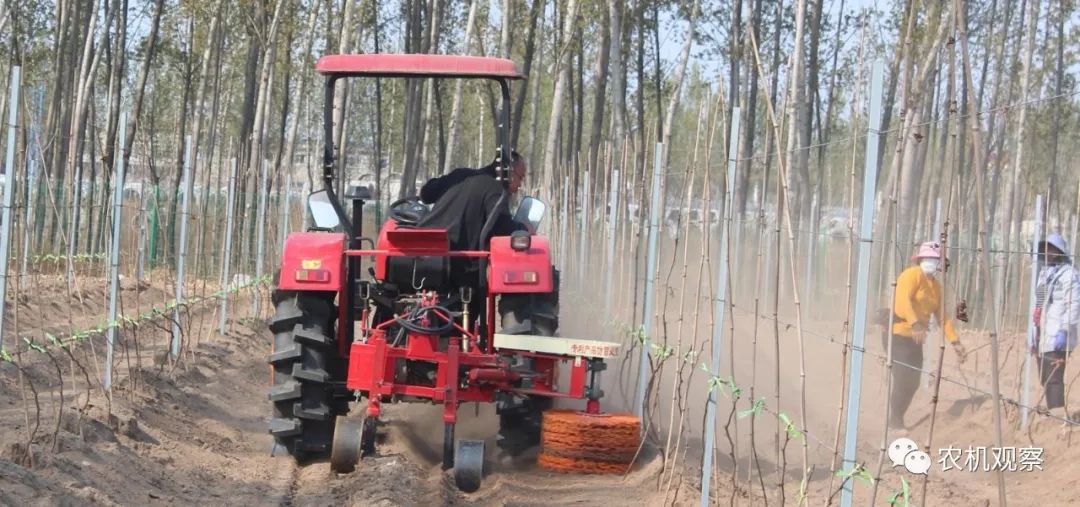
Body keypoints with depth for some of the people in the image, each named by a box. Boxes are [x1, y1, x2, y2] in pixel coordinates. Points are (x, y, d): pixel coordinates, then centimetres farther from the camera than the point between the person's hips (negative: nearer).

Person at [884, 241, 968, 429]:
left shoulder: (936, 286, 15)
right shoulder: (912, 275, -10)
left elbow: (942, 316, 16)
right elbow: (903, 300, -25)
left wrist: (955, 342, 8)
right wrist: (915, 323, -40)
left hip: (914, 337, 8)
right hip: (897, 333, -8)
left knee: (912, 382, 8)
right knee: (903, 380, -13)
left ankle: (897, 421, 19)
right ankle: (895, 422, -5)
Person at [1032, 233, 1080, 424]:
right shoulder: (1044, 273, 20)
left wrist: (1064, 331, -23)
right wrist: (1034, 331, 22)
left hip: (1057, 336, -9)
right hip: (1042, 333, 9)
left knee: (1053, 378, -15)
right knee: (1044, 378, 11)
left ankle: (1059, 416, -17)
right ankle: (1053, 413, 18)